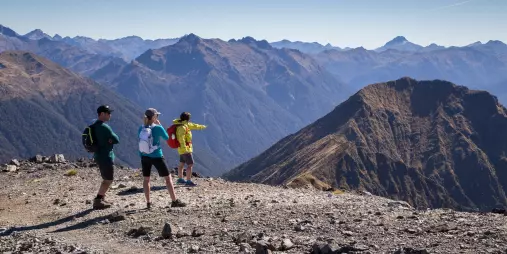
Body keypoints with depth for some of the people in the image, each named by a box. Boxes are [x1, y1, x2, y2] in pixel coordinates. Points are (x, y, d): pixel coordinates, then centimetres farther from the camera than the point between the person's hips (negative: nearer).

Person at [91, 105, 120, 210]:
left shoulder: (94, 126, 11)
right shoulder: (104, 127, -20)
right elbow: (116, 140, -15)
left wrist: (109, 140, -3)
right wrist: (111, 139, 1)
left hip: (99, 155, 10)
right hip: (105, 157, -10)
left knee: (106, 179, 20)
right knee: (108, 180, -3)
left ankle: (101, 199, 25)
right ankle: (98, 201, -4)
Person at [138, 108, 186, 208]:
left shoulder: (141, 128, -1)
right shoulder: (158, 128, -14)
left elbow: (141, 140, 10)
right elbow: (167, 137, 2)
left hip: (144, 156, 5)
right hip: (156, 157, -5)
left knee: (146, 179, 15)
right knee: (168, 178, 5)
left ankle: (148, 203, 16)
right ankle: (174, 201, 6)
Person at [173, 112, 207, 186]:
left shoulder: (186, 124, 9)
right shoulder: (182, 127, -22)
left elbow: (193, 125, 27)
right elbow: (181, 138, -31)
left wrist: (202, 126, 41)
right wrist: (184, 148, -38)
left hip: (183, 149, 11)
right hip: (186, 149, -11)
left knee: (182, 164, 19)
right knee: (190, 164, -9)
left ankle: (180, 179, 30)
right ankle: (188, 181, -9)